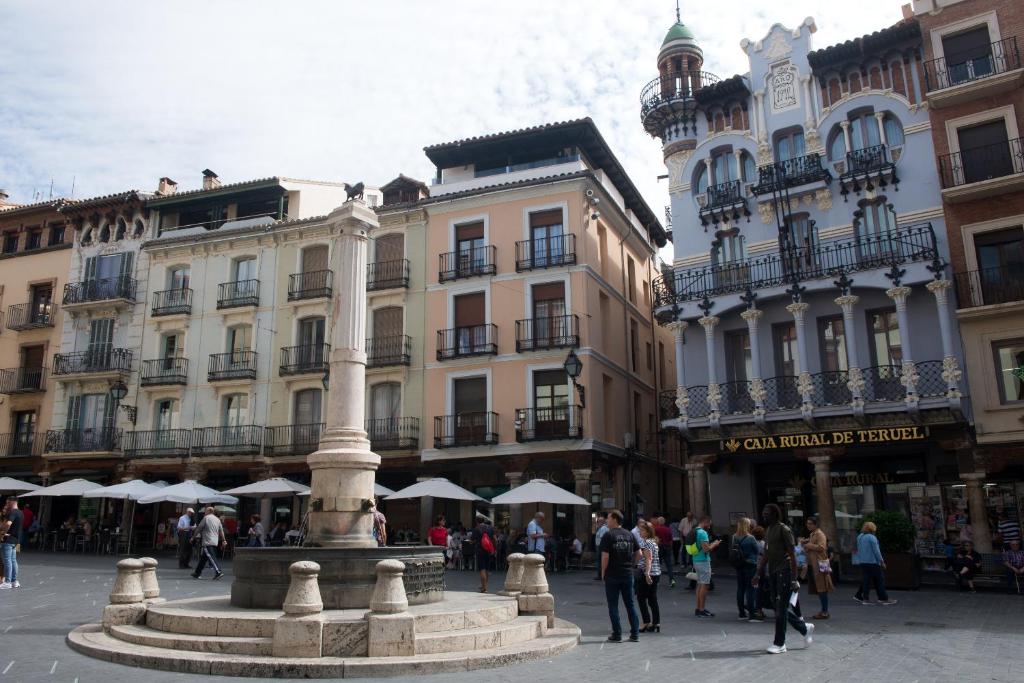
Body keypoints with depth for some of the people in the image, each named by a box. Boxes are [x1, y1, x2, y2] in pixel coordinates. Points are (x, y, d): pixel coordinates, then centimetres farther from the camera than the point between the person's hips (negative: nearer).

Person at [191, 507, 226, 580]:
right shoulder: (217, 519, 15)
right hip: (215, 542, 8)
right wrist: (223, 540, 13)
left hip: (207, 542, -8)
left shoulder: (206, 518, -3)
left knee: (210, 557, -14)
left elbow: (199, 528, 0)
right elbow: (221, 531, 13)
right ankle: (197, 573, 23)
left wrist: (193, 537, 11)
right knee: (203, 558, 16)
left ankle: (218, 572, -27)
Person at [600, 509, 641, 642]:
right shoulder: (629, 535, 6)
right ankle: (635, 634, 12)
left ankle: (617, 635, 5)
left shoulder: (608, 535, -10)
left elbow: (605, 556, -15)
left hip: (612, 575, -5)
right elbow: (639, 554, 6)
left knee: (613, 605, 4)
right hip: (628, 574, 5)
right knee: (630, 603, 11)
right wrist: (631, 565, 14)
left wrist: (603, 572, -4)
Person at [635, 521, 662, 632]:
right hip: (656, 573, 9)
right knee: (653, 599, 10)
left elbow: (648, 559, -23)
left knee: (641, 598, 0)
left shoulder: (646, 542, -13)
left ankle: (647, 623, -2)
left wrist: (647, 573, -31)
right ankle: (656, 623, 10)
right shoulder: (654, 542, 15)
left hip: (645, 573, -9)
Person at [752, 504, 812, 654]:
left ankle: (779, 643, 0)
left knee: (781, 609, -7)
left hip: (784, 573, -8)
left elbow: (792, 555, -13)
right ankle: (805, 628, 31)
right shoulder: (767, 531, 15)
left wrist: (794, 579, -18)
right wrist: (758, 573, 14)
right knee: (780, 608, 12)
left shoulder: (784, 530, -10)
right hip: (773, 573, 8)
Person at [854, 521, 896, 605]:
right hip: (872, 562, -7)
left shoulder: (859, 537, 10)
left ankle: (865, 598, 10)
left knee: (865, 580, 9)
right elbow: (876, 551, -13)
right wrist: (882, 561, -7)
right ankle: (883, 599, 3)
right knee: (879, 580, 1)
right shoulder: (872, 538, -13)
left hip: (862, 562, 7)